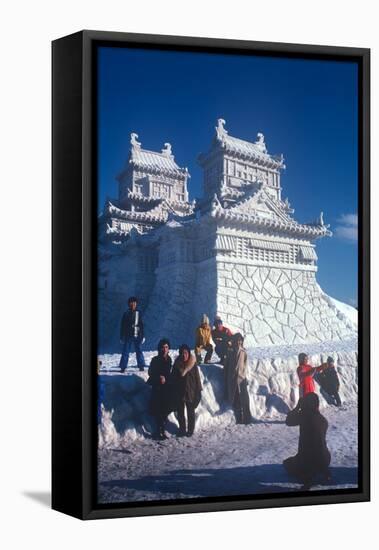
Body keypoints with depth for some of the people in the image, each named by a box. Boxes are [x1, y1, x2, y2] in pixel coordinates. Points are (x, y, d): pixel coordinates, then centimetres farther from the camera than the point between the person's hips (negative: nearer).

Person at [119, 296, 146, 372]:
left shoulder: (138, 313, 6)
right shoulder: (126, 314, 2)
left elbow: (141, 325, 10)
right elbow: (122, 326, 5)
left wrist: (142, 336, 6)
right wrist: (121, 337, 1)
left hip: (137, 336, 1)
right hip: (128, 336, -1)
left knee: (139, 351, 2)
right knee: (125, 351, -2)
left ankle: (141, 366, 10)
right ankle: (123, 367, 1)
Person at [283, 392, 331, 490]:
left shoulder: (304, 415, -12)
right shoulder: (323, 420, 6)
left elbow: (289, 421, 3)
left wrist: (297, 407, 13)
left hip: (308, 460, -7)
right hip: (325, 460, 7)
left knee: (287, 464, 22)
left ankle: (307, 479, -3)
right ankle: (324, 472, 16)